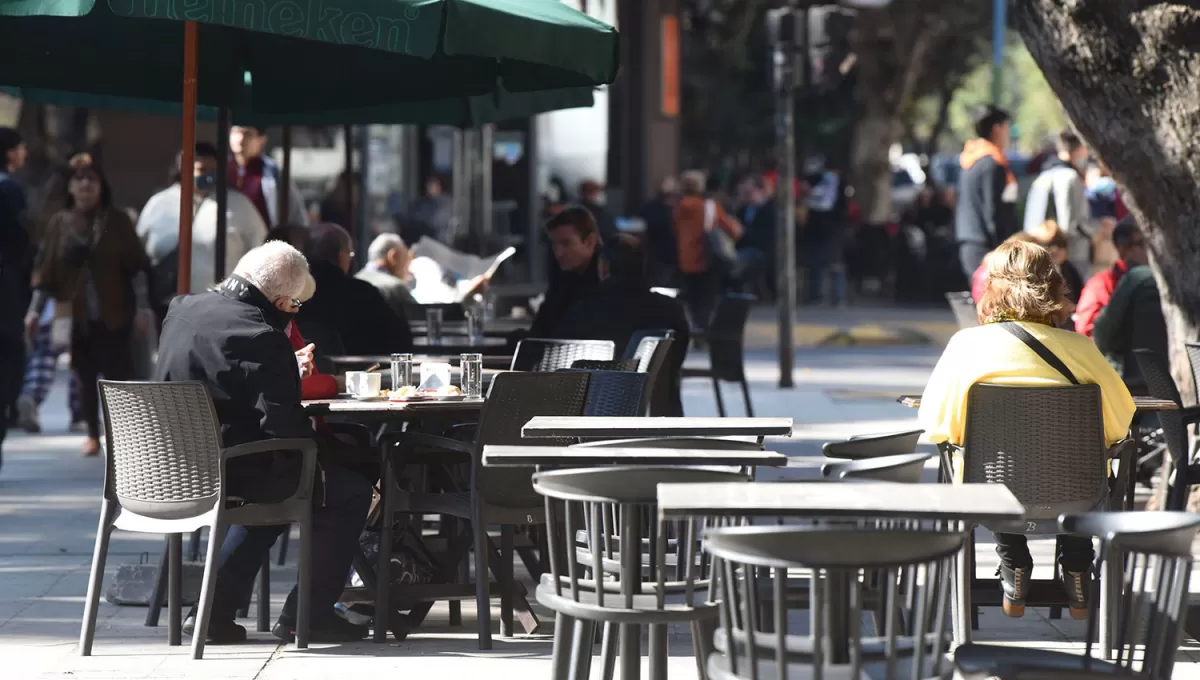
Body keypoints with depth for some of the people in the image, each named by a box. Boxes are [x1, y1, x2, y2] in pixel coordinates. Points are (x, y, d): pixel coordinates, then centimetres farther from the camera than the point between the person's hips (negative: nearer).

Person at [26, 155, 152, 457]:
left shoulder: (117, 222, -1)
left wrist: (142, 307, -6)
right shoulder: (59, 223, 2)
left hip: (114, 316, -2)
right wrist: (35, 310, -1)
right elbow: (46, 270, 4)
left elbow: (138, 266, 0)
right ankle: (93, 435, 19)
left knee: (119, 375, -4)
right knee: (86, 377, 9)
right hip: (76, 317, 2)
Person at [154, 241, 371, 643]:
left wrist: (286, 370, 24)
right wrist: (326, 448, -3)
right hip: (228, 473, -9)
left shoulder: (183, 309, 7)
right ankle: (307, 615, 10)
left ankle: (213, 610, 28)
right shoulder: (263, 338, -20)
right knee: (351, 490, 7)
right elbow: (283, 422, -22)